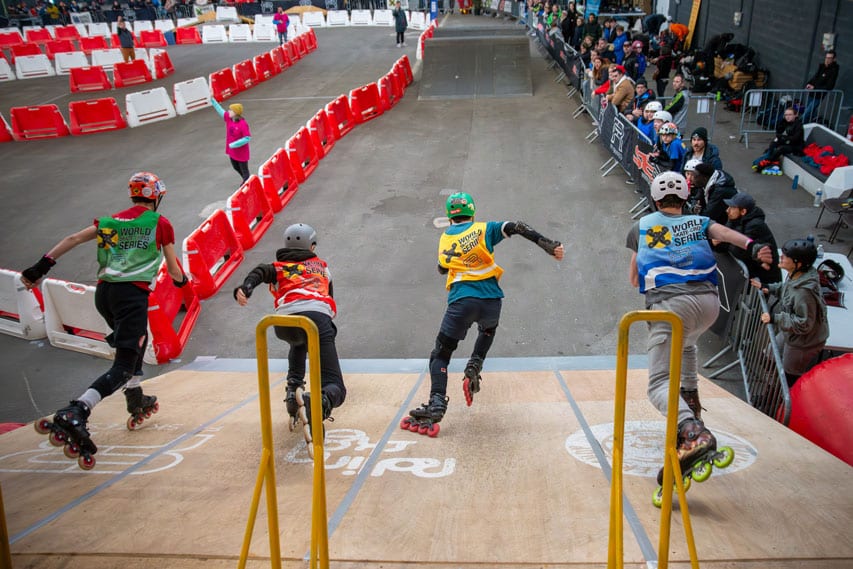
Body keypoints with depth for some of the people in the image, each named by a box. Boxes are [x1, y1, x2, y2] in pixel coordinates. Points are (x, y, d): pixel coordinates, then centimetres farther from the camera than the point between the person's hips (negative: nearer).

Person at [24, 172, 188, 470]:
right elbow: (173, 269, 8)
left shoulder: (113, 220, 17)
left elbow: (74, 238, 7)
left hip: (103, 292, 6)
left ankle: (136, 401, 38)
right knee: (123, 366, -9)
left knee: (136, 340, 30)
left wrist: (42, 265, 7)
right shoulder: (161, 223, 5)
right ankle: (75, 413, -31)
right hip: (132, 294, -6)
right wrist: (182, 280, 30)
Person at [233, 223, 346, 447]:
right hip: (318, 316, -2)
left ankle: (293, 388, 23)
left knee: (299, 342, 42)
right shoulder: (321, 265, 35)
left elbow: (258, 273, 6)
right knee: (335, 388, -3)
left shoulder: (277, 267, 30)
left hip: (284, 323, 2)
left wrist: (244, 289, -12)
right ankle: (320, 404, -38)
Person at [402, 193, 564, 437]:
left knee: (440, 354, 6)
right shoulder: (483, 229, 7)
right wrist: (547, 244, -10)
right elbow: (516, 228, -5)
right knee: (487, 330, 35)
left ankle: (436, 404, -13)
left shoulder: (444, 240, 15)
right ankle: (474, 367, 13)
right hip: (491, 302, 1)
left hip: (461, 303, -1)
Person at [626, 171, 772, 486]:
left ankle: (693, 432, -38)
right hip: (709, 302, 4)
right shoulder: (699, 222, 23)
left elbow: (634, 279, 24)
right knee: (685, 343, 39)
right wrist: (753, 246, -20)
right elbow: (725, 232, -1)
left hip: (669, 304, -4)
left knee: (659, 383, -11)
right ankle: (691, 404, 35)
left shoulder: (641, 226, 22)